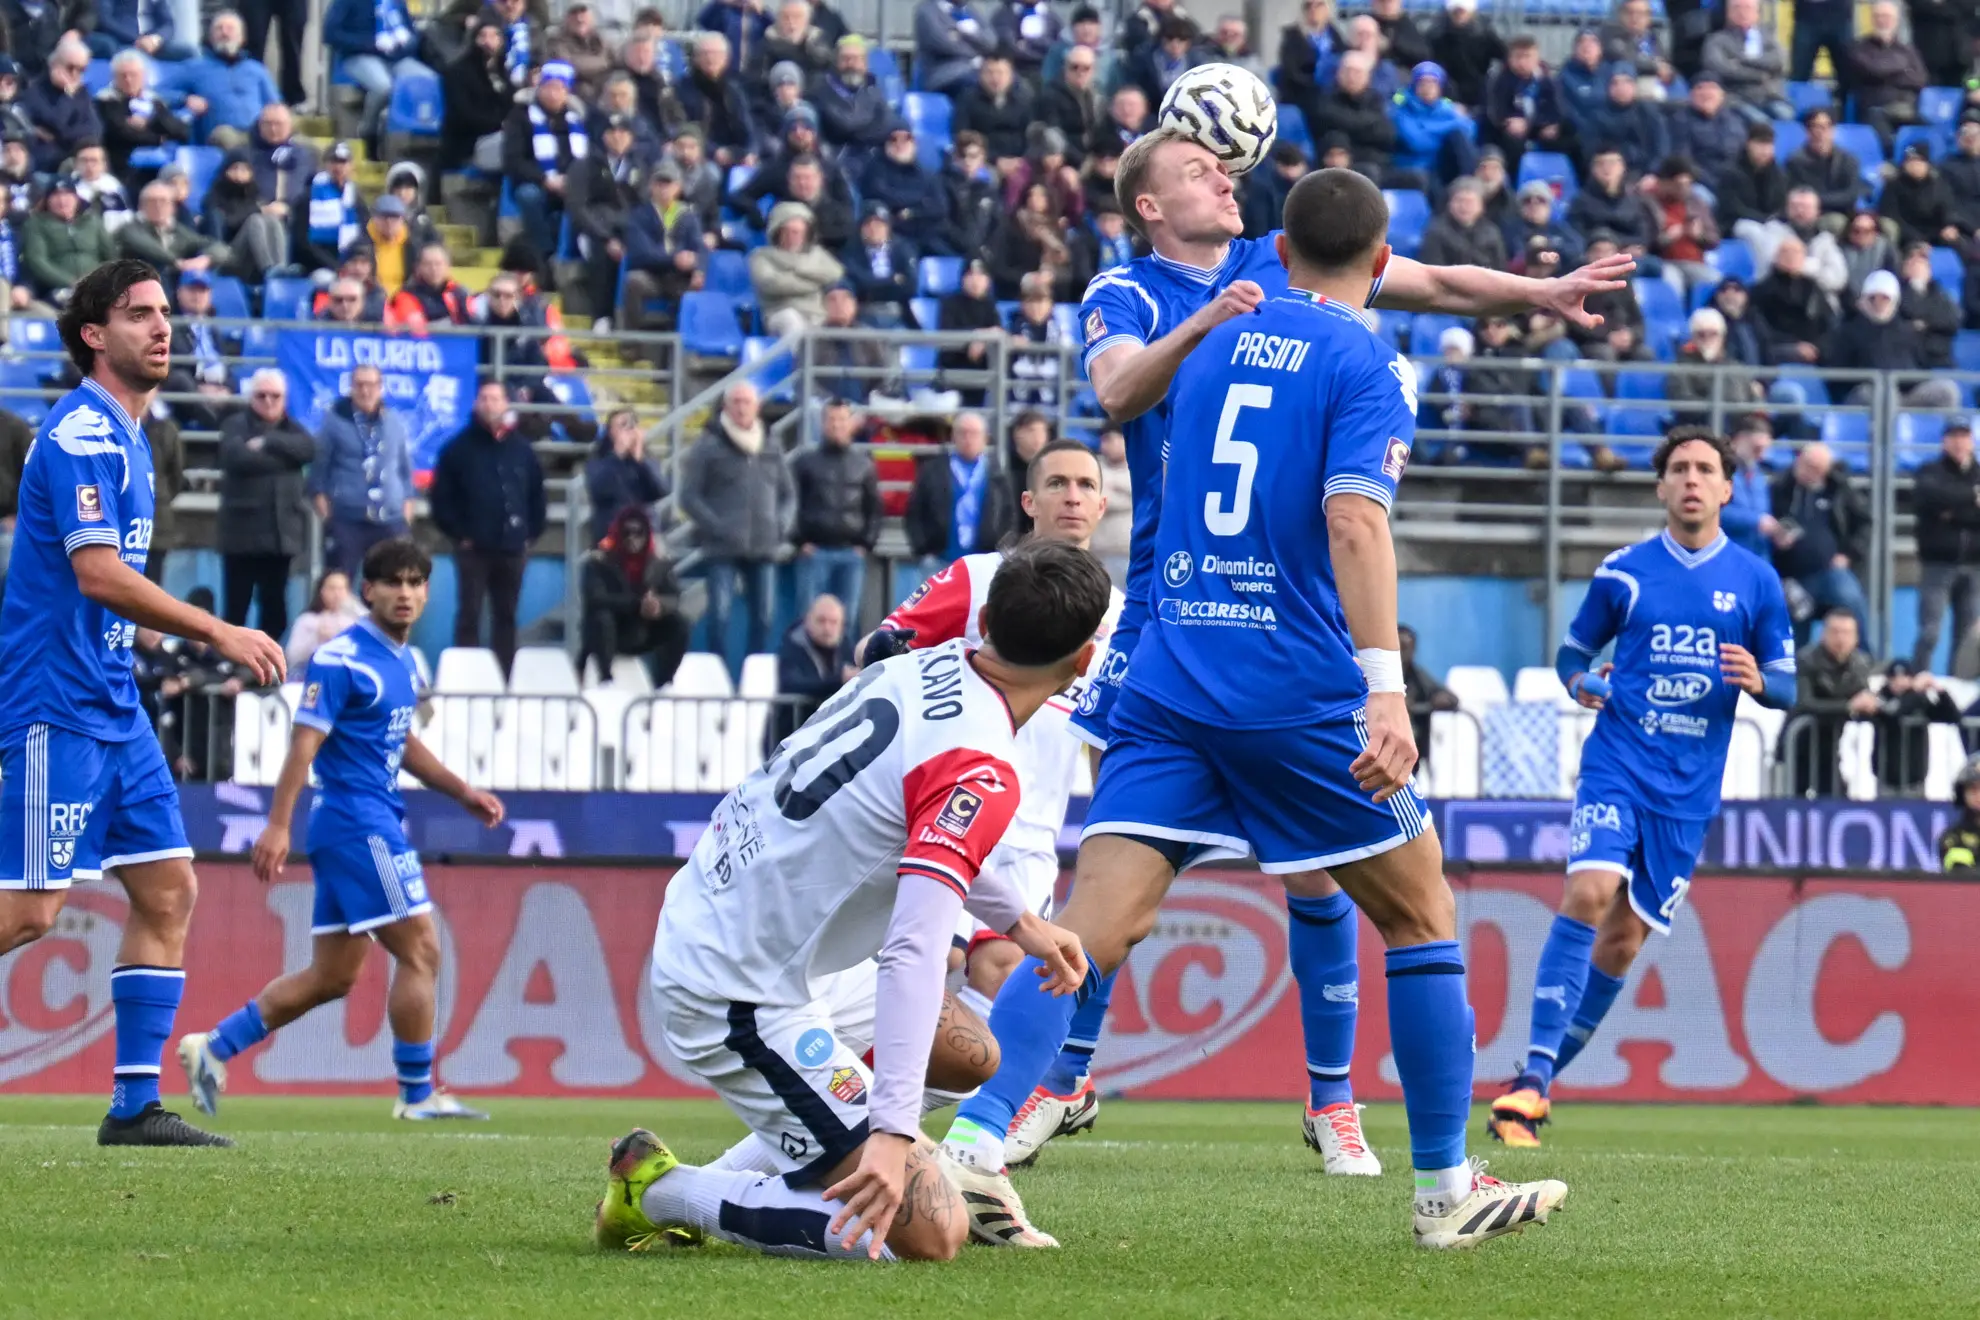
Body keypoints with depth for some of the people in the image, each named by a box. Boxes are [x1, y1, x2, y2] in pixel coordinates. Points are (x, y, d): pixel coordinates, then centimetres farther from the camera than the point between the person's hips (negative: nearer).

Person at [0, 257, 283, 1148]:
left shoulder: (123, 437, 17)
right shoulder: (80, 435, -14)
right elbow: (98, 575, -23)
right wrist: (219, 634, -21)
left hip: (112, 704, 10)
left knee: (168, 892, 5)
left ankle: (135, 1105, 6)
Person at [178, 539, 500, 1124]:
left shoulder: (409, 662, 15)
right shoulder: (342, 659, -12)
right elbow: (304, 742, -17)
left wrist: (463, 792, 25)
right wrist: (277, 825, -23)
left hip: (377, 822, 9)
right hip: (355, 820, -9)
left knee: (332, 976, 11)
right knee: (420, 950, -8)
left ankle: (214, 1047, 14)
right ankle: (417, 1094, -2)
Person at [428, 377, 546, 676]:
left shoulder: (521, 449, 10)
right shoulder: (460, 448, 0)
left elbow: (536, 497, 16)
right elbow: (441, 497, -1)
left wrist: (531, 534, 7)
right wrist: (458, 534, -6)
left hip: (512, 549, 3)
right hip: (473, 548, -3)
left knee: (506, 617, 8)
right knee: (469, 616, -3)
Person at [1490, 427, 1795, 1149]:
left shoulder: (1755, 580, 6)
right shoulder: (1623, 572, 4)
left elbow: (1786, 687, 10)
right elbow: (1574, 649, 15)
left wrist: (1757, 682, -13)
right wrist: (1578, 680, -7)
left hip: (1690, 786, 2)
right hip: (1617, 761, -2)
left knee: (1624, 937, 4)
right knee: (1591, 890, -24)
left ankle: (1540, 1083, 18)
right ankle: (1533, 1076, -26)